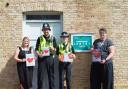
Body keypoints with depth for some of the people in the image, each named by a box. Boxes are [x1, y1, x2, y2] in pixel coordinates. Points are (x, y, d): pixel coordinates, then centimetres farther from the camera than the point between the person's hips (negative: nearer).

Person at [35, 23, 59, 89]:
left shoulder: (53, 38, 7)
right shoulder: (40, 38, 7)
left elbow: (55, 49, 5)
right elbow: (36, 49, 5)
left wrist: (53, 49, -17)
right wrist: (38, 54, -14)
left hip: (51, 59, 0)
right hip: (42, 59, 0)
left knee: (52, 75, 2)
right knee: (42, 76, 1)